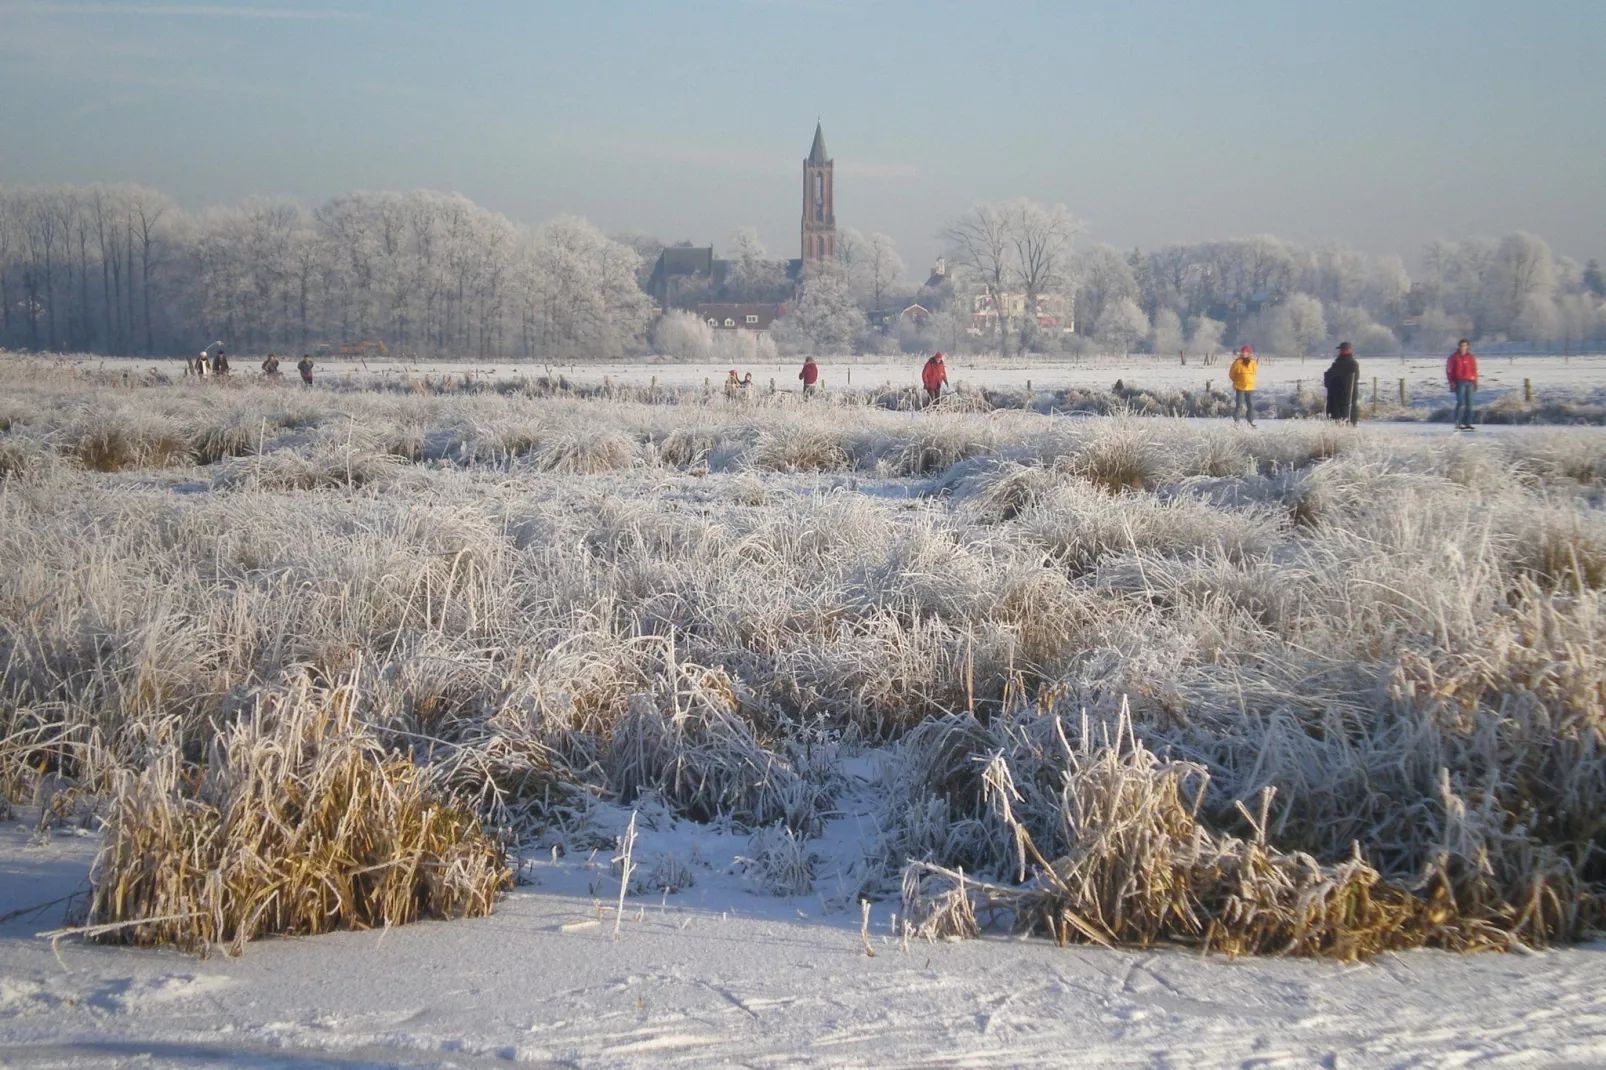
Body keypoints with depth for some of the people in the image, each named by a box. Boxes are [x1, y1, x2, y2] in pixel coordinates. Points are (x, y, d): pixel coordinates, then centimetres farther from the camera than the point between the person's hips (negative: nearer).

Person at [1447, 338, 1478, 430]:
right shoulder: (1454, 357, 2)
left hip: (1470, 382, 5)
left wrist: (1475, 383, 11)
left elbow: (1474, 371, 17)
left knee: (1469, 404, 5)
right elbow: (1449, 371, 1)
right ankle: (1458, 423, -12)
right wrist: (1452, 382, -7)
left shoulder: (1471, 358, 14)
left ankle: (1468, 423, 9)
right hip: (1459, 382, -5)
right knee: (1461, 403, -14)